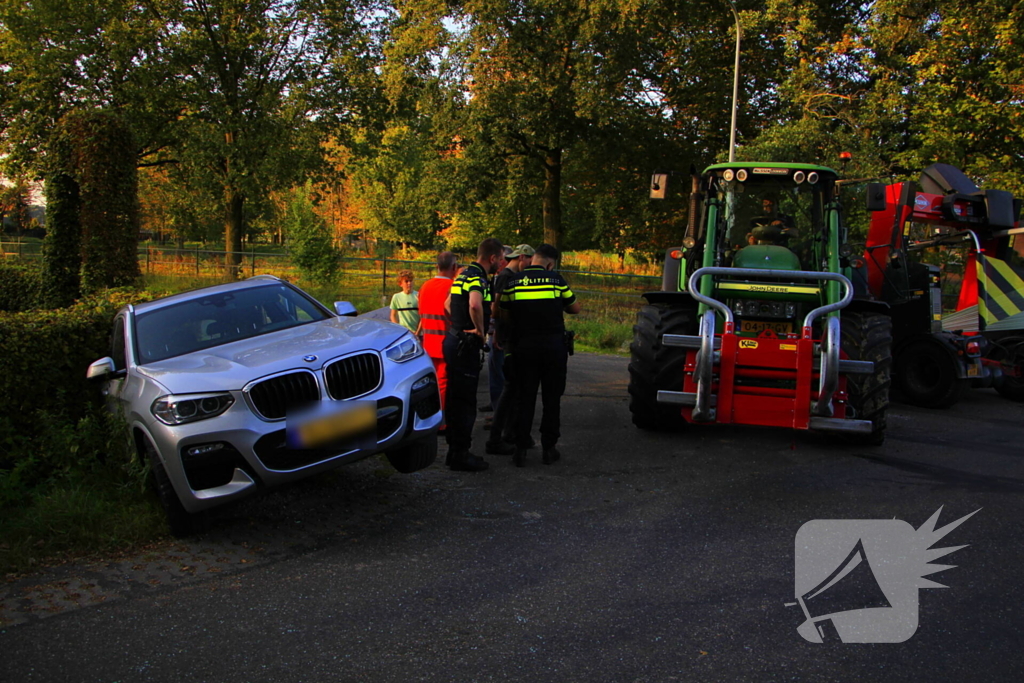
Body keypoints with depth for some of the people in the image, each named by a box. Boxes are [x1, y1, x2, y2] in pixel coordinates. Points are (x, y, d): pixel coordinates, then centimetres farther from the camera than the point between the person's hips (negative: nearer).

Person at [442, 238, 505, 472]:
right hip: (465, 346, -10)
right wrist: (480, 330, -21)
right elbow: (475, 305, -37)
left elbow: (448, 304, 29)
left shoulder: (465, 274, 15)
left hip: (454, 339, 10)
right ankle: (460, 455, 2)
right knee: (465, 402, -4)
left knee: (456, 399, 15)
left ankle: (455, 450, 24)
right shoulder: (477, 277, -17)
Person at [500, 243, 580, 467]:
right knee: (551, 398, 8)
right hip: (553, 346, -1)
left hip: (524, 346, 2)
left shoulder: (512, 283, 2)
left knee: (525, 398, 7)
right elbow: (575, 308, 7)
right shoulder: (556, 280, -3)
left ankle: (521, 450, 4)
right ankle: (549, 448, 12)